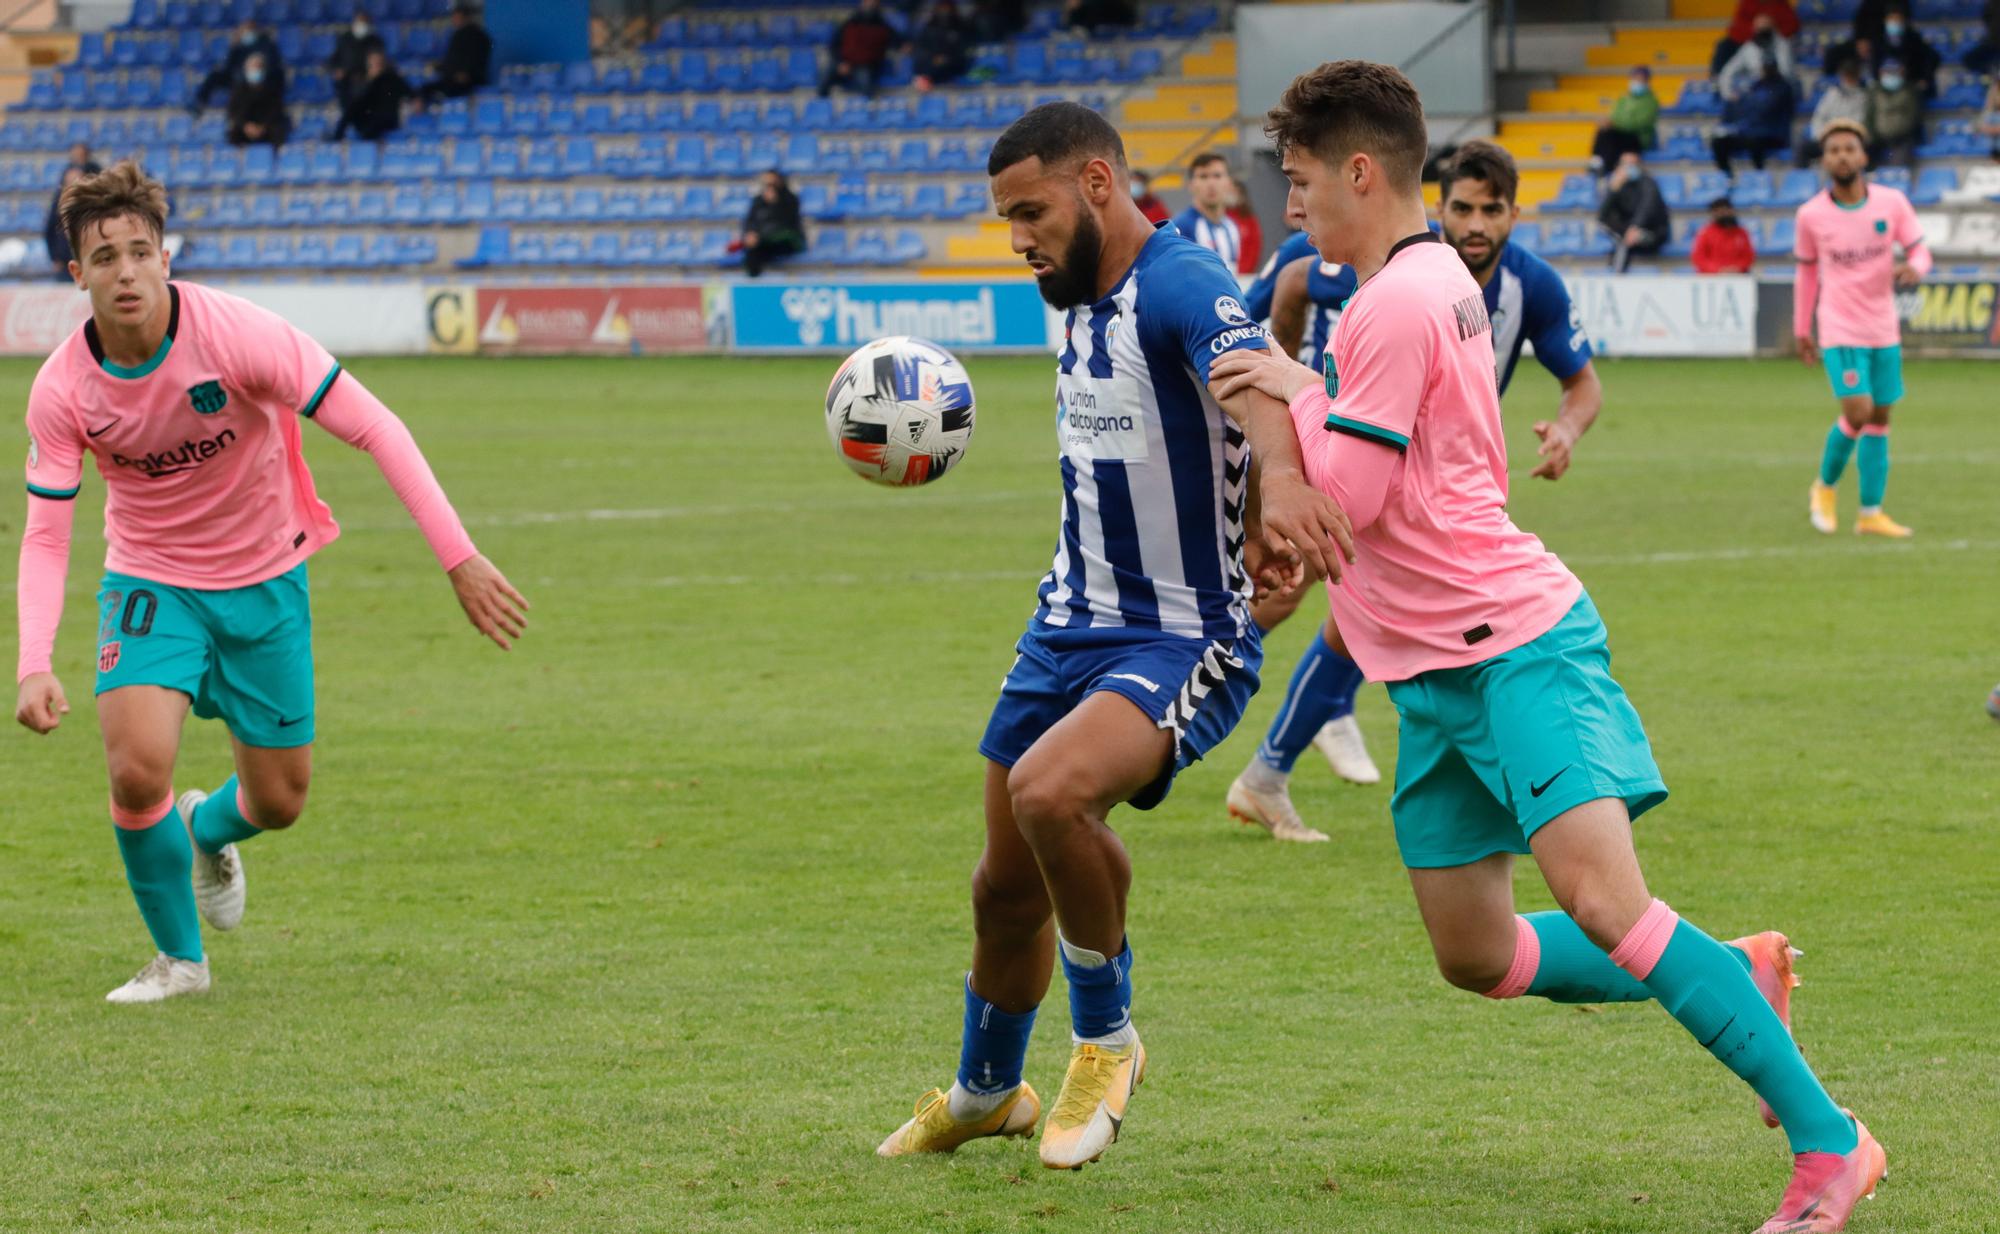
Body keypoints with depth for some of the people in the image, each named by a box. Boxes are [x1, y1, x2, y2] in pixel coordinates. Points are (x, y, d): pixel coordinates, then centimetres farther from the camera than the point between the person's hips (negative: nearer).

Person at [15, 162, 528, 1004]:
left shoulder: (236, 335, -26)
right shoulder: (62, 389, -18)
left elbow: (375, 429, -23)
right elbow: (45, 535, -12)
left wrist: (459, 558, -29)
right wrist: (35, 667, -27)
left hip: (264, 581, 0)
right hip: (150, 581, 0)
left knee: (279, 802, 6)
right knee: (137, 770, -22)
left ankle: (208, 830, 46)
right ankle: (178, 957, 3)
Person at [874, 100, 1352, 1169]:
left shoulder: (1180, 286, -20)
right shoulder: (1079, 302, 8)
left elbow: (1255, 380, -42)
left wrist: (1282, 485, -62)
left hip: (1185, 640, -8)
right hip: (1069, 626, 9)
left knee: (1049, 792, -33)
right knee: (1008, 886, 13)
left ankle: (1106, 1042, -9)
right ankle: (985, 1093, 39)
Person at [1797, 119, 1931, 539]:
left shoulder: (1892, 203, -4)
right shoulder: (1811, 215, -5)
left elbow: (1919, 251, 3)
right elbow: (1807, 271, 7)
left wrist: (1913, 268, -22)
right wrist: (1802, 330, 11)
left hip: (1884, 330, 3)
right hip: (1839, 331, -3)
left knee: (1880, 418, 6)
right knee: (1858, 412, -16)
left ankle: (1871, 514, 15)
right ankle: (1826, 485, 10)